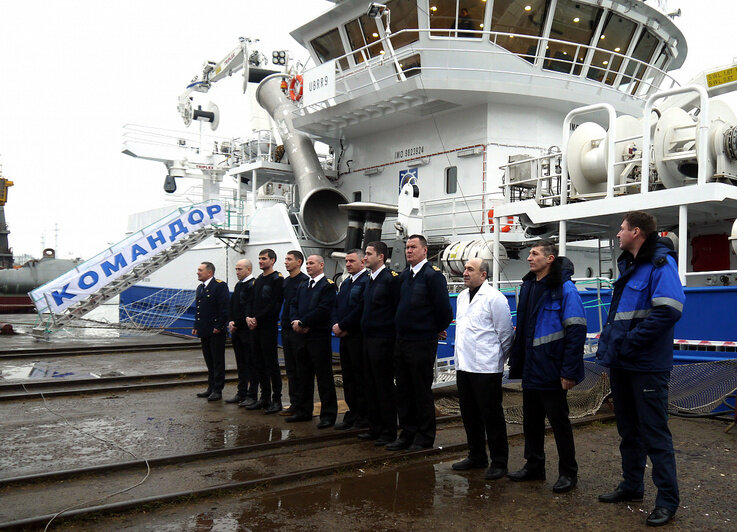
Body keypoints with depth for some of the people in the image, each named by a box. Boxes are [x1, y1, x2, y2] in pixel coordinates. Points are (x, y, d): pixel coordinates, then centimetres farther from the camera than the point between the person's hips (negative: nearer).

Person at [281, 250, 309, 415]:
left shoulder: (305, 281, -10)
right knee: (291, 369, 11)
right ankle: (294, 403, 18)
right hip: (286, 329, 8)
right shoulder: (285, 281, 15)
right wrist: (284, 323, 12)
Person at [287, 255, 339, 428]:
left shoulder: (328, 285, -7)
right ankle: (304, 411, 25)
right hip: (302, 336, 8)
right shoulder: (302, 287, 19)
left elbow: (324, 310, -17)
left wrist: (302, 323, -16)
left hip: (319, 336, -8)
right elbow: (293, 305, 14)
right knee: (304, 375, 14)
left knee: (324, 376, -3)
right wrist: (295, 321, -7)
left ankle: (328, 415, 3)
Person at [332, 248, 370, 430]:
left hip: (358, 336, -9)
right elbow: (336, 306, 19)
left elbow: (361, 309, -19)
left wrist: (342, 326, -14)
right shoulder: (345, 283, 19)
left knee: (360, 376, -2)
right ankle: (352, 414, 21)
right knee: (348, 377, 13)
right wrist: (336, 325, 1)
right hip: (344, 336, 9)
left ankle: (364, 416, 7)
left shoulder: (367, 281, -12)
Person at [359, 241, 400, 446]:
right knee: (371, 384, 14)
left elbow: (399, 308, -14)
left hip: (382, 340, -9)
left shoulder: (390, 278, -13)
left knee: (385, 386, -1)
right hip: (368, 338, 9)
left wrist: (392, 333, -11)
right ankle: (375, 427, 25)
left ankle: (389, 431, 10)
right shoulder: (370, 279, 14)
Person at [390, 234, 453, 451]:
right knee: (403, 390, 13)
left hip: (422, 342, -8)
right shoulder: (404, 275, 10)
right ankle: (407, 433, 25)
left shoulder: (433, 275, -13)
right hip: (402, 341, 8)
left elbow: (444, 310, -16)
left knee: (422, 391, 3)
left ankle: (425, 436, 16)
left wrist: (438, 329, -2)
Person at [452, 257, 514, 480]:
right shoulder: (462, 296, 14)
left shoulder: (494, 298, -11)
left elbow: (506, 333, -7)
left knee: (492, 416, 1)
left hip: (486, 369, -8)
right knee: (470, 415, 15)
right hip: (463, 366, 8)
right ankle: (476, 457, 30)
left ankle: (499, 462, 13)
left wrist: (497, 360, -1)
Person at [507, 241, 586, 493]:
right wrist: (515, 363, 14)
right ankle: (534, 466, 31)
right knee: (531, 421, 16)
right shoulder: (528, 287, 11)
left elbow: (576, 331, -18)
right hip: (530, 369, 8)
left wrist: (569, 371, -21)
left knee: (559, 422, 4)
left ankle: (568, 473, 19)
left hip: (551, 371, -8)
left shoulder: (564, 289, -13)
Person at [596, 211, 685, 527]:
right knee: (628, 429, 17)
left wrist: (629, 343, -21)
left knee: (655, 433, -1)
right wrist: (608, 343, 8)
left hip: (647, 366, -9)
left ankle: (668, 499, 11)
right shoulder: (628, 265, 14)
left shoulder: (661, 263, -13)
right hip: (621, 365, 9)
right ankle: (631, 486, 31)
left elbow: (669, 311, -25)